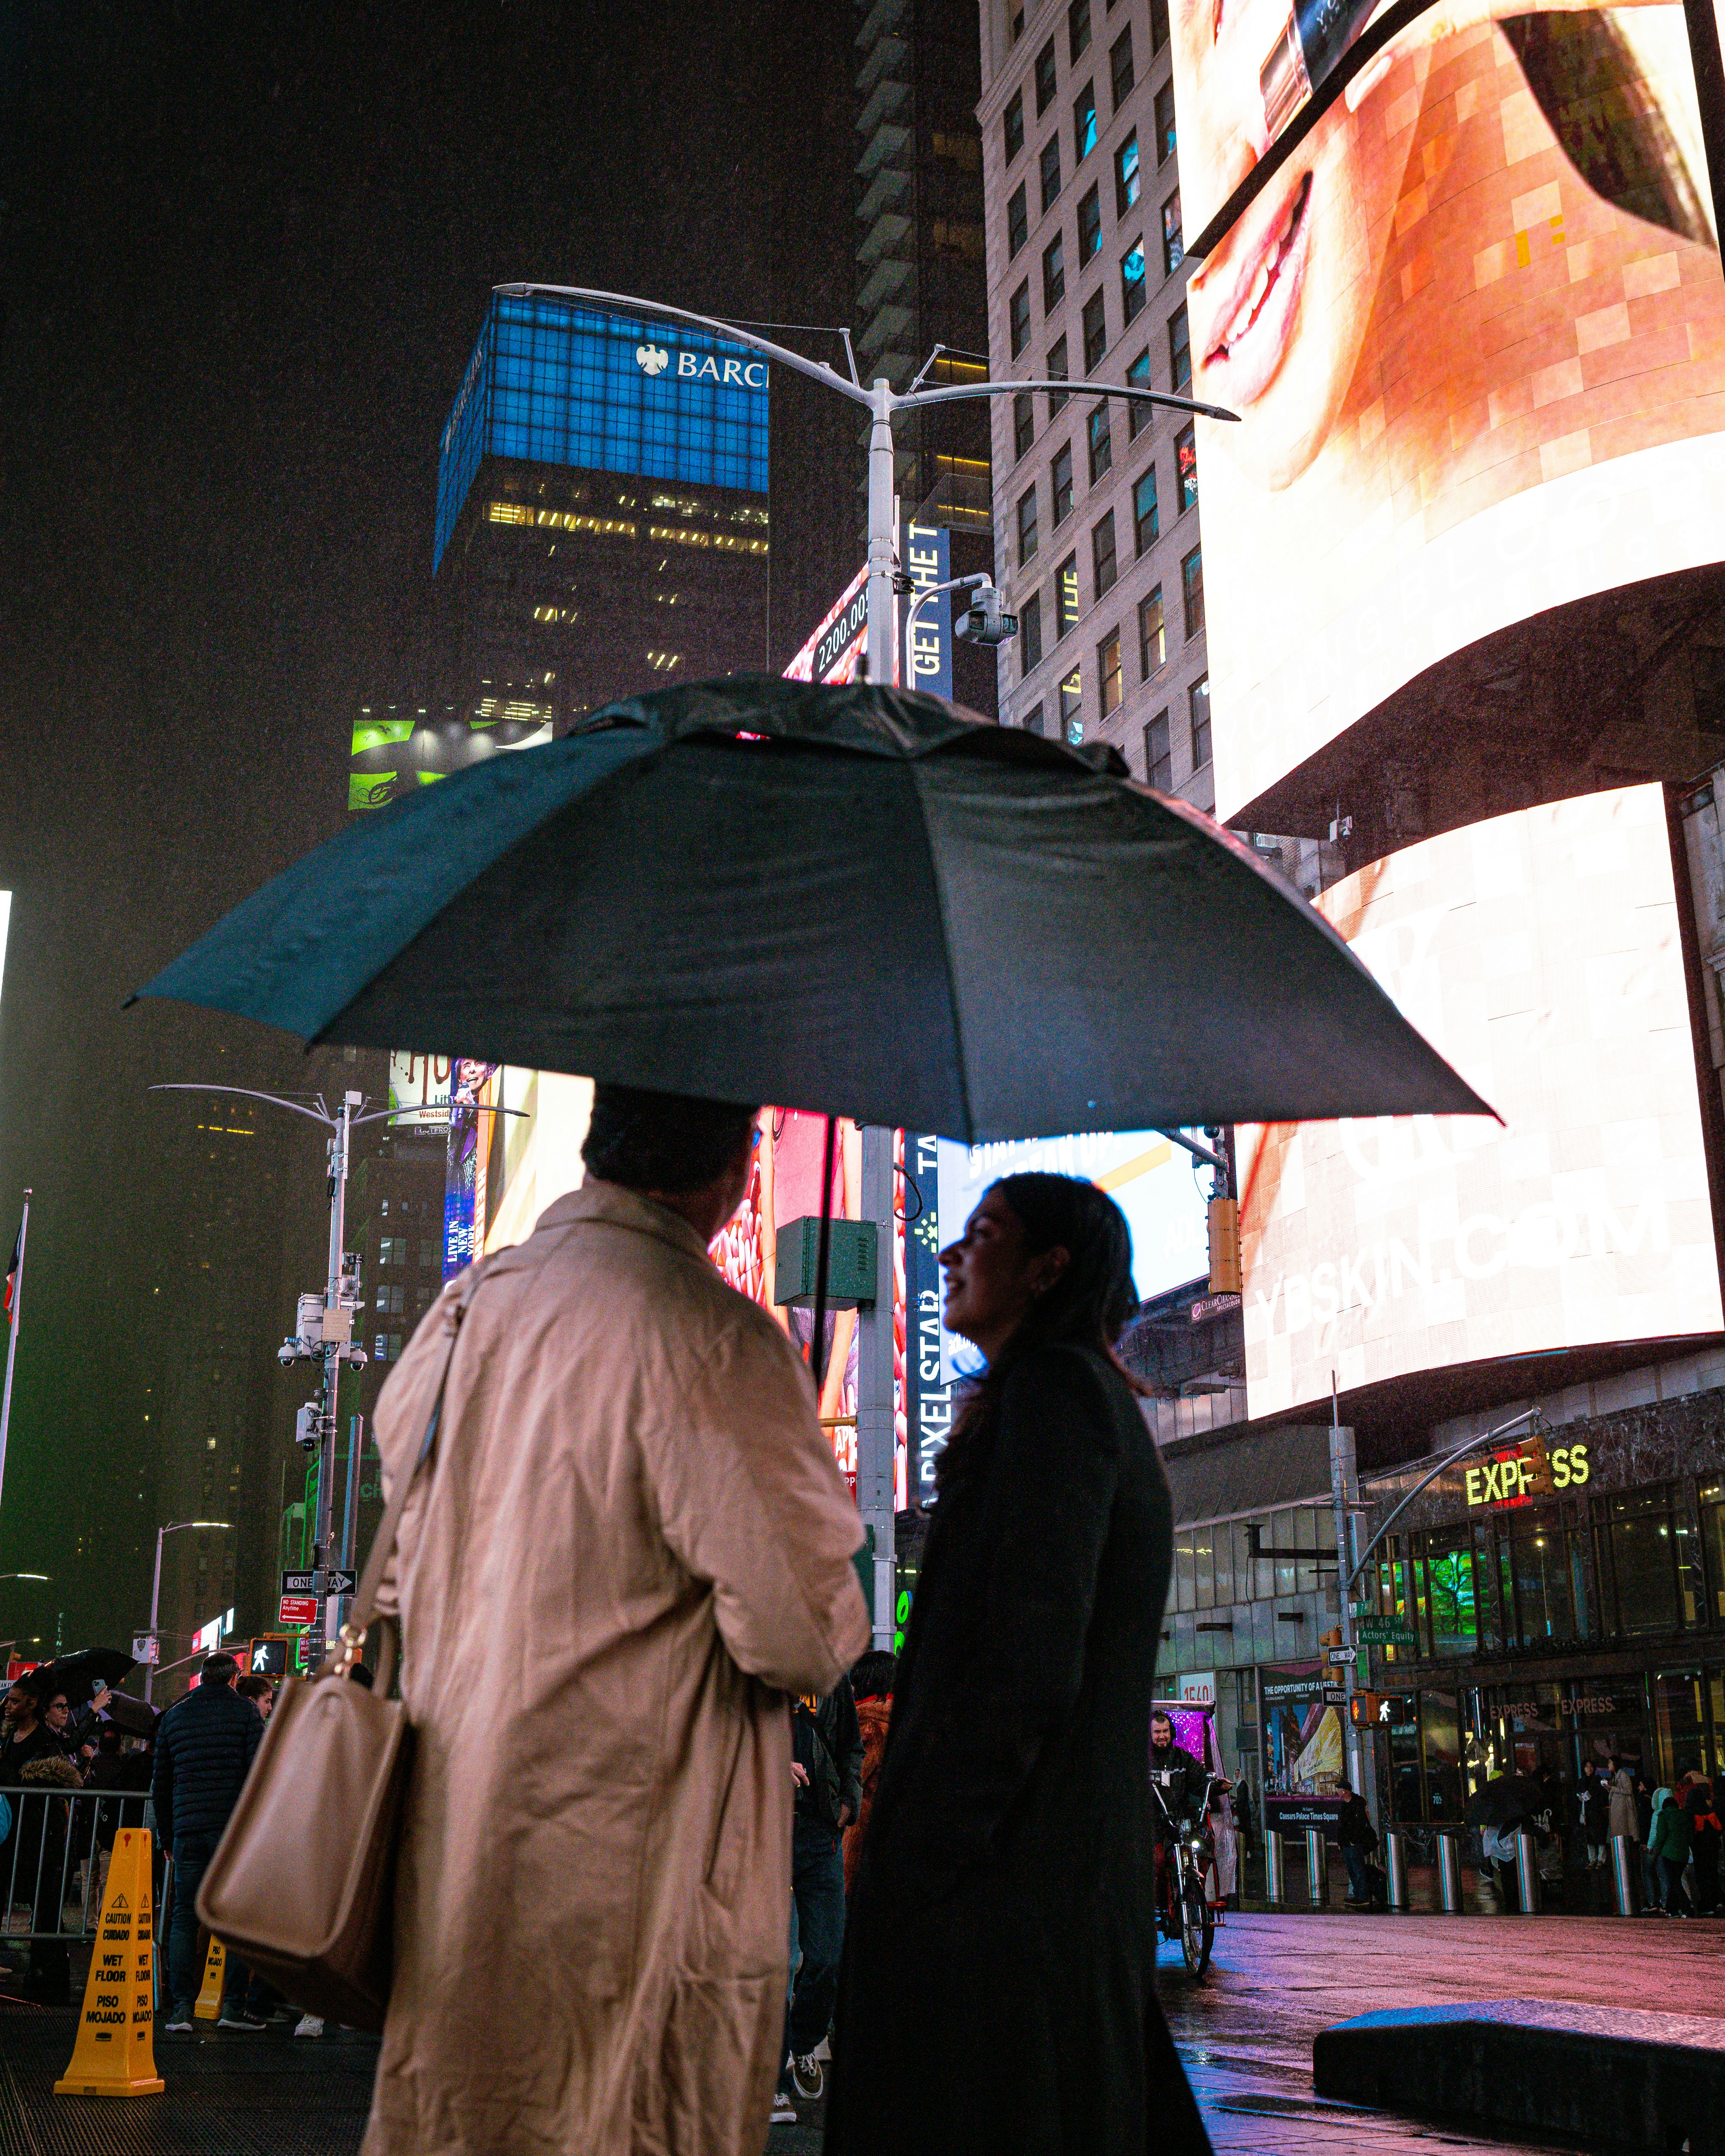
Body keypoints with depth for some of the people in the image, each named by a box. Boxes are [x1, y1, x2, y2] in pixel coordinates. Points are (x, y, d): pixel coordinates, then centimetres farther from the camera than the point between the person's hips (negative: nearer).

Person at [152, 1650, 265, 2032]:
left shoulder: (174, 1715, 13)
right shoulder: (245, 1711, 3)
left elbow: (160, 1783, 15)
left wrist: (167, 1835, 21)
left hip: (188, 1828, 3)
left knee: (184, 1915, 7)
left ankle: (181, 2007, -1)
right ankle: (233, 2005, 1)